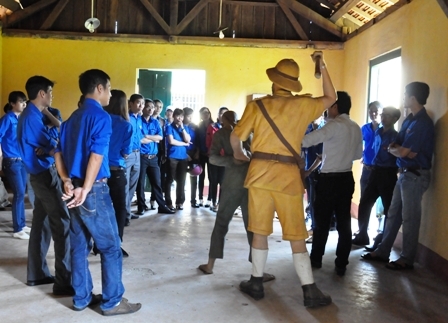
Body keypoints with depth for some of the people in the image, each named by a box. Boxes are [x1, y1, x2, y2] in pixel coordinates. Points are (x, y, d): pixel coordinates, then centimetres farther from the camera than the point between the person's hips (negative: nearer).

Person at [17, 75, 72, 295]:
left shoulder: (30, 115, 13)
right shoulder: (32, 117, -18)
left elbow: (41, 144, 8)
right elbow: (54, 147, -16)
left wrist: (46, 149, -11)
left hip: (40, 174, 10)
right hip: (45, 175, -10)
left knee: (41, 224, 14)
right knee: (63, 225, -8)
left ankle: (37, 273, 23)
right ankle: (64, 282, -5)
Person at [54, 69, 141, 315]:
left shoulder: (73, 118, 14)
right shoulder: (101, 117, -12)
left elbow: (58, 152, 12)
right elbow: (96, 156, -20)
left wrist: (67, 181, 4)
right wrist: (86, 190, -17)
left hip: (74, 188, 9)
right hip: (94, 189, -8)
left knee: (79, 245, 14)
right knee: (110, 247, 2)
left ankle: (81, 298, 24)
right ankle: (112, 302, 10)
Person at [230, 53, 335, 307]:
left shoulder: (257, 105, 2)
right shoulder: (303, 105, 2)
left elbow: (236, 137, 1)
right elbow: (331, 98, 20)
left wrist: (239, 154, 22)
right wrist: (323, 66, 22)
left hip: (260, 173, 1)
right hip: (289, 176, 0)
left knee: (260, 231, 10)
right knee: (297, 235, 4)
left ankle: (257, 283, 21)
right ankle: (310, 291, 7)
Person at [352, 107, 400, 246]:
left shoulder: (395, 136, -7)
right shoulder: (378, 132, 13)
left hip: (388, 174, -7)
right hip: (375, 172, 7)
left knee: (389, 208, 3)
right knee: (364, 204, 7)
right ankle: (362, 236, 18)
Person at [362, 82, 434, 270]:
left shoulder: (422, 123, -18)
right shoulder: (410, 120, 12)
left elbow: (403, 152, -20)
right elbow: (399, 146, 15)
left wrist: (392, 149, 1)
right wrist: (395, 148, -8)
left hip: (415, 175, -9)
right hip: (405, 173, 9)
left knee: (409, 218, 0)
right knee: (393, 214, 13)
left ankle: (407, 259, 12)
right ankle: (382, 251, 23)